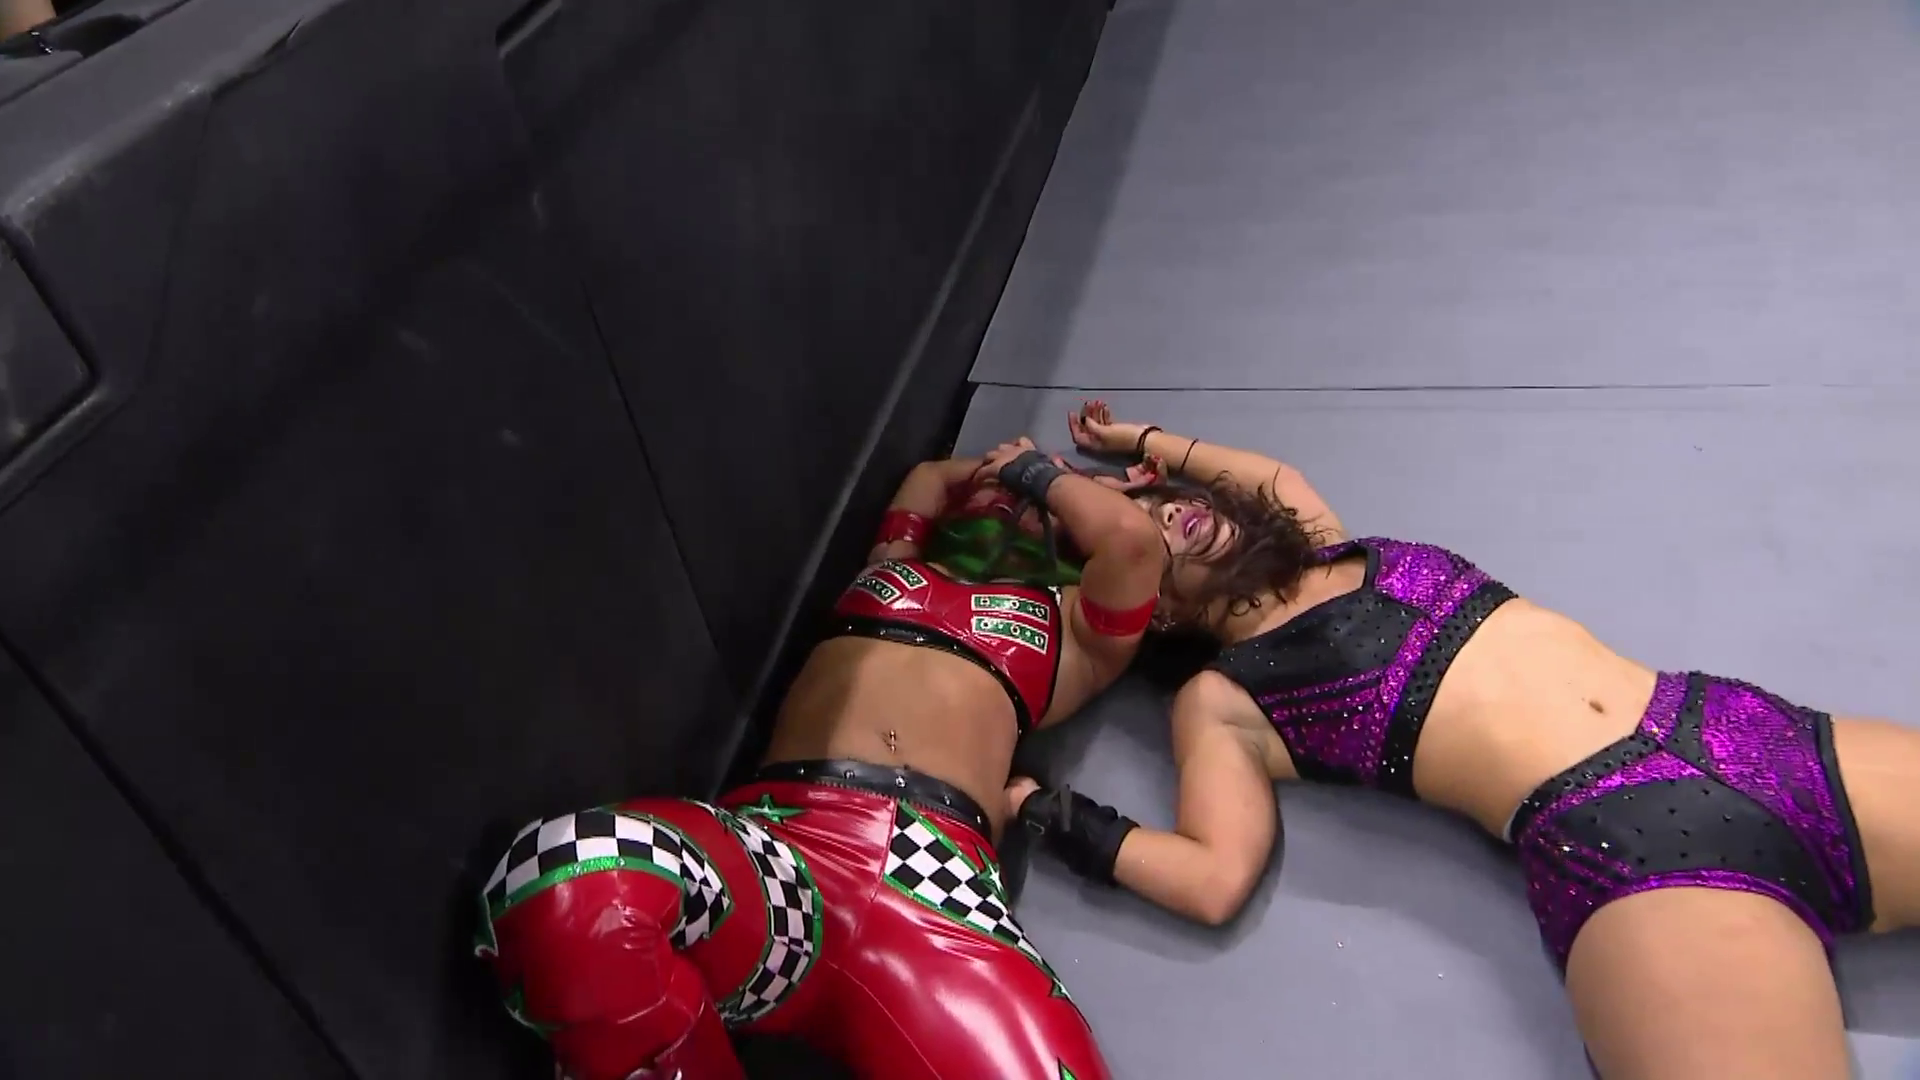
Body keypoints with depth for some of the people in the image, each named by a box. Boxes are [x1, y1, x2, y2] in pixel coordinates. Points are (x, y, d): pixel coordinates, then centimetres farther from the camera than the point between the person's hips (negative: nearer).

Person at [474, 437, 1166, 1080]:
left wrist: (1041, 472, 26)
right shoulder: (896, 564, 35)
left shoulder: (1072, 623, 28)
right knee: (560, 878, -34)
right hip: (783, 843, 2)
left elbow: (1136, 539, 10)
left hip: (936, 872, -1)